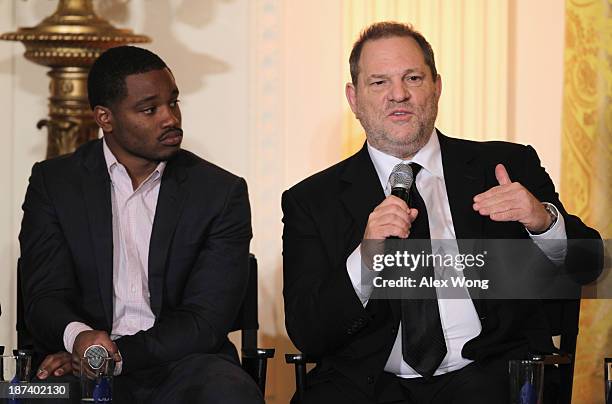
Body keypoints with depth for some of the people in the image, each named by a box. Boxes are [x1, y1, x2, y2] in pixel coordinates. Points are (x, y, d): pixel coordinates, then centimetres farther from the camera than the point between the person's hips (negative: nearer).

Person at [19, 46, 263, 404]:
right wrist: (79, 337, -24)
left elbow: (206, 319, -3)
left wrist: (116, 355, -18)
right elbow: (45, 297, 0)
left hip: (182, 367, 1)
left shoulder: (222, 193, 5)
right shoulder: (53, 183, 9)